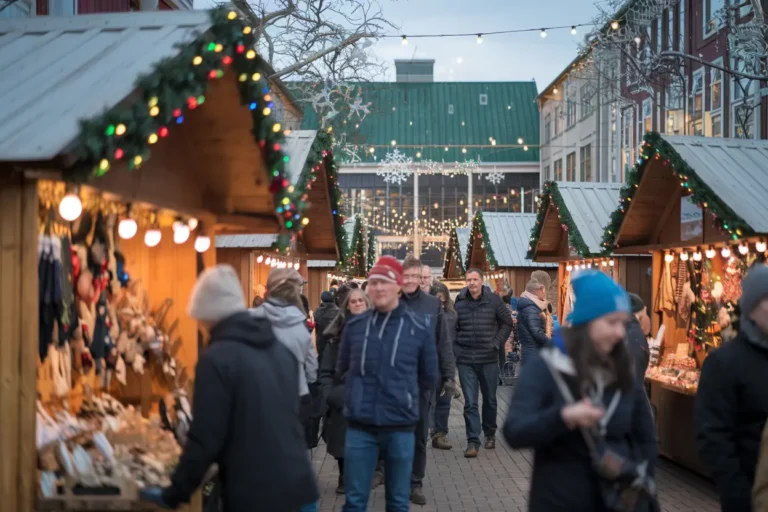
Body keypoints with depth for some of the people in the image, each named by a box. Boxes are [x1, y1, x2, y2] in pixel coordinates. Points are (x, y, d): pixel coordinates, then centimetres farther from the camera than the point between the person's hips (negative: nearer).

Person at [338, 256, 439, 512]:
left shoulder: (419, 328, -5)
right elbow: (342, 368, 15)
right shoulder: (354, 326, 0)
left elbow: (429, 378, 7)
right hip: (360, 425, 1)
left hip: (400, 426, -1)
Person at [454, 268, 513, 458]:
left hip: (489, 359, 0)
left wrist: (496, 343, -3)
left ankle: (490, 434, 34)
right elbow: (452, 329, 8)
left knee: (490, 399, 14)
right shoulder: (459, 303, -1)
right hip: (465, 360, 0)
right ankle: (473, 442, 0)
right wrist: (456, 350, -2)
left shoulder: (494, 300, -2)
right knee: (470, 403, -3)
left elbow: (507, 323, 6)